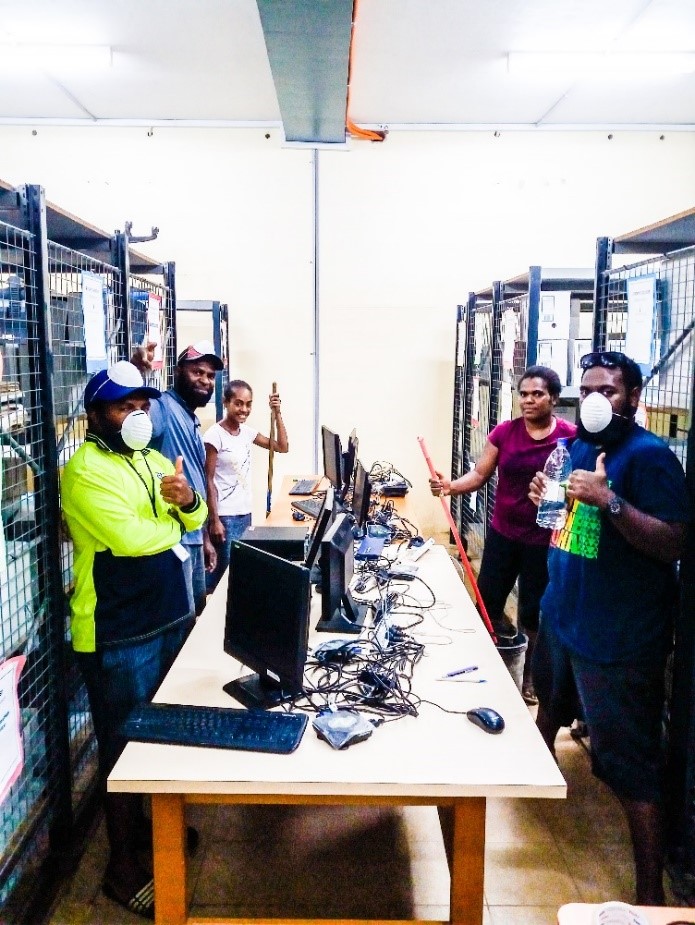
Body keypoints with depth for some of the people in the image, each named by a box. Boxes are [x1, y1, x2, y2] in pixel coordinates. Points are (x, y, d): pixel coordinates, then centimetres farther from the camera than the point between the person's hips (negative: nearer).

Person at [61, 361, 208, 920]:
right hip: (118, 634, -8)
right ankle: (122, 867, 22)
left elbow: (195, 520, 6)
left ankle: (140, 822, 42)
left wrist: (187, 499, -17)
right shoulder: (86, 469, -16)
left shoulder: (153, 460, 10)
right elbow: (129, 538, -27)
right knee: (123, 744, 5)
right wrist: (172, 521, -8)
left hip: (171, 618, 8)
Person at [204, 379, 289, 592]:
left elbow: (282, 447, 9)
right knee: (225, 567, -3)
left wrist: (277, 414, 0)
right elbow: (208, 480, -13)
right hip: (225, 516, -7)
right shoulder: (215, 435, -13)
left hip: (245, 512, 7)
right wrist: (214, 519, -15)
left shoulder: (247, 432, 6)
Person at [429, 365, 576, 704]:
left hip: (544, 540, -3)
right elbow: (479, 475, -2)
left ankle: (529, 674, 32)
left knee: (533, 612, 10)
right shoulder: (504, 432, -2)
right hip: (502, 533, 3)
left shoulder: (570, 437, -10)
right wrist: (450, 486, -19)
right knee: (487, 602, 9)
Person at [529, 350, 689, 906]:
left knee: (632, 768, -1)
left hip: (619, 636, -8)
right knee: (550, 706, 31)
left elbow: (673, 544, -23)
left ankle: (651, 893, 13)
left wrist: (610, 500, -33)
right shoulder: (577, 446, 8)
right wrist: (544, 497, -1)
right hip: (562, 615, 9)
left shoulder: (649, 455, -17)